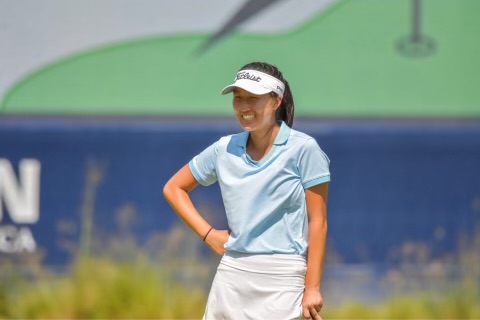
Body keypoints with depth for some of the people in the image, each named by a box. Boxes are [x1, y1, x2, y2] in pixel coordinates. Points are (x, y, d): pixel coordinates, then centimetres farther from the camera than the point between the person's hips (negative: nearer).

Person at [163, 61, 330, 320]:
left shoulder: (303, 149, -5)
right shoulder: (225, 149, 7)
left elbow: (317, 222, -6)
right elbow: (173, 188, 20)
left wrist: (312, 288, -10)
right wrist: (208, 234, 9)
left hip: (282, 278, -4)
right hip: (231, 273, 5)